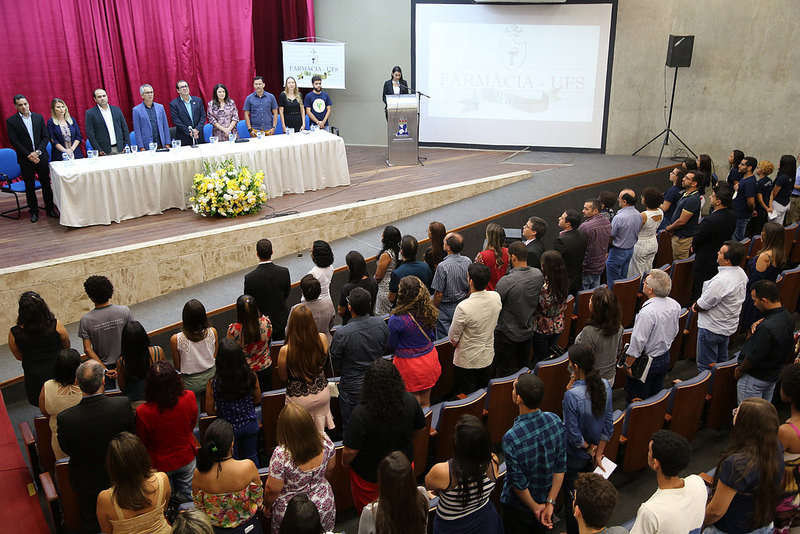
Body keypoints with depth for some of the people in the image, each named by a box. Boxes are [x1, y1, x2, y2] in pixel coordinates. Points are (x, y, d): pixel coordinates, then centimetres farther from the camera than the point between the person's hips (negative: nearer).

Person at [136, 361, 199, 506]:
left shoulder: (142, 412, -32)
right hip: (186, 459, 2)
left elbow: (142, 442, -13)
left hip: (159, 464, -2)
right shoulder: (189, 398, -26)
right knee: (186, 495, 27)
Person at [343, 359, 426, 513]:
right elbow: (420, 428, -4)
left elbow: (350, 451, -26)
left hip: (369, 474, -3)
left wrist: (345, 462, -3)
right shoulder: (410, 401, -23)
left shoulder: (361, 414, -35)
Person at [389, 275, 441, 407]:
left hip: (409, 365, -5)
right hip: (429, 360, 5)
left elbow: (392, 346, -10)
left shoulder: (397, 320, -26)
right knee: (425, 403, 21)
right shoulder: (429, 313, -11)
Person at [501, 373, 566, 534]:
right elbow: (561, 467, -12)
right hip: (546, 498, 4)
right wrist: (550, 503, -6)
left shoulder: (511, 438, -35)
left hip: (518, 507, -4)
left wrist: (535, 507, -7)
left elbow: (519, 483, -23)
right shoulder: (555, 421, -19)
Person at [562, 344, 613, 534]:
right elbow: (608, 424, -5)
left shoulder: (572, 395, -34)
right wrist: (598, 453, 2)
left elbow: (573, 434, -25)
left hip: (574, 456, -6)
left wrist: (589, 449, -6)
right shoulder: (605, 385, -14)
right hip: (592, 456, 7)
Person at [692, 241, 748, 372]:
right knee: (721, 362, 24)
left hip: (712, 329, -10)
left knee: (705, 366, 4)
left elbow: (703, 305, -23)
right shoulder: (741, 272, -1)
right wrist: (699, 305, 4)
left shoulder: (722, 281, -32)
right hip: (729, 326, 10)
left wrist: (695, 307, -1)